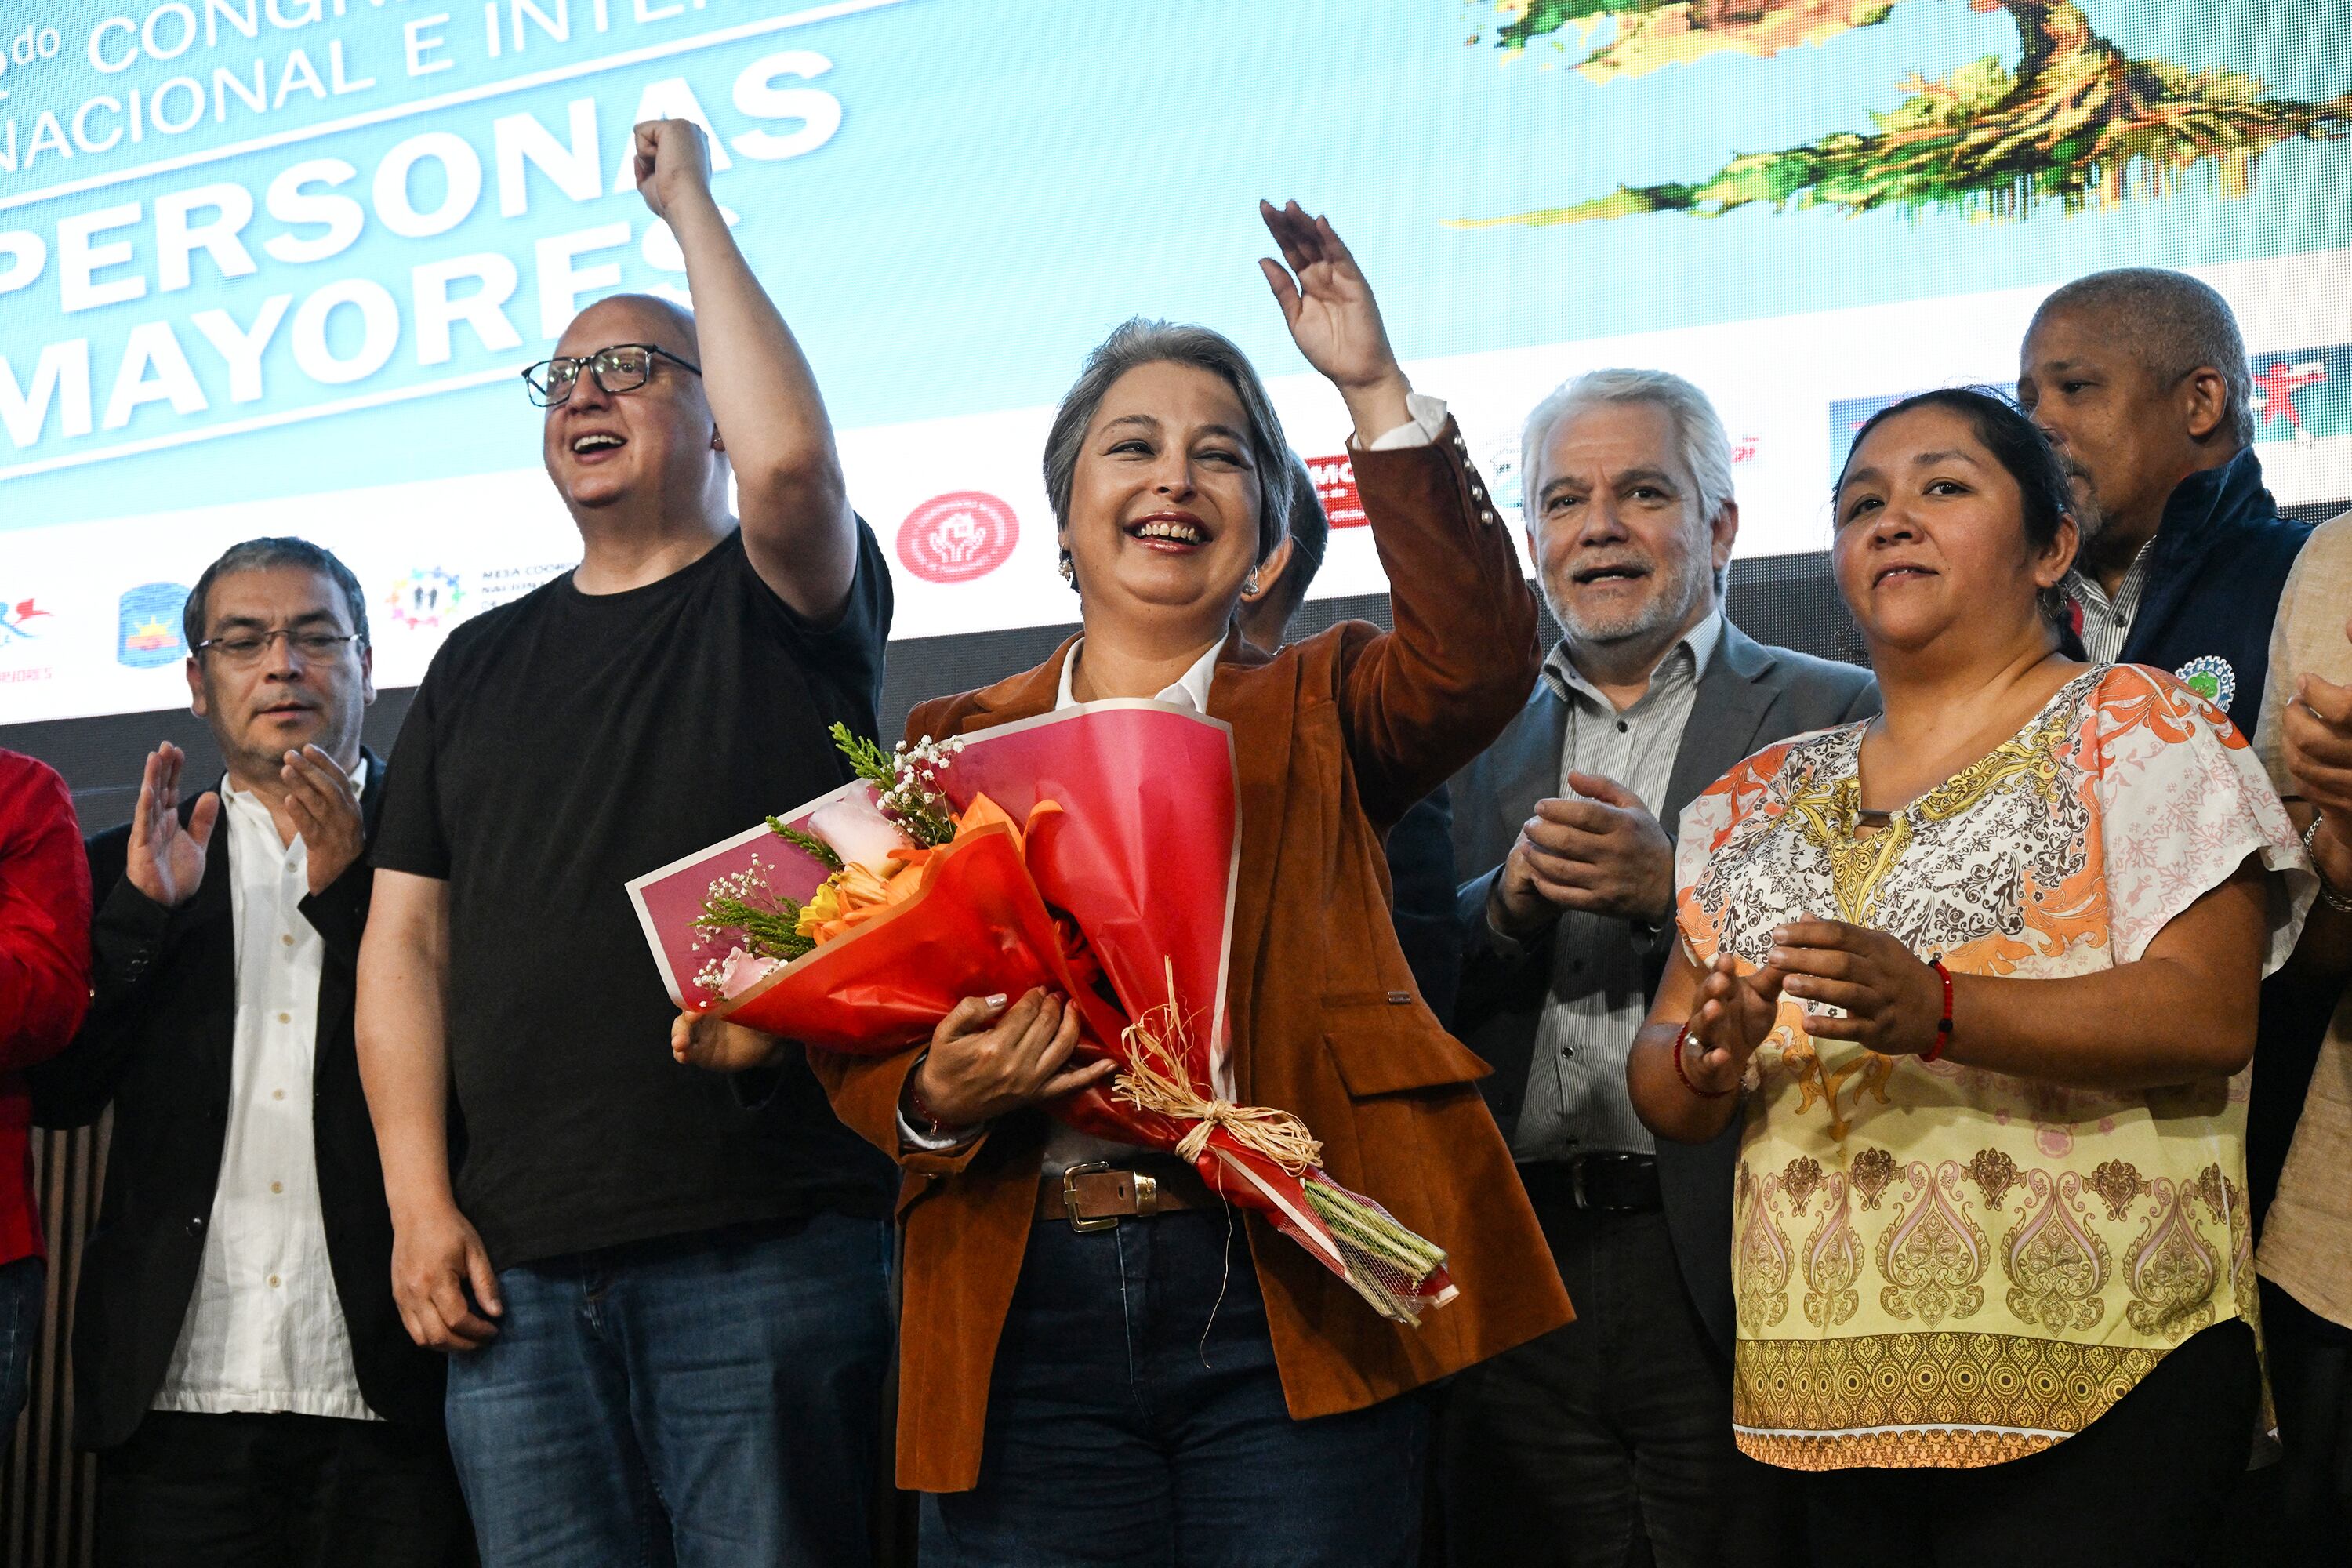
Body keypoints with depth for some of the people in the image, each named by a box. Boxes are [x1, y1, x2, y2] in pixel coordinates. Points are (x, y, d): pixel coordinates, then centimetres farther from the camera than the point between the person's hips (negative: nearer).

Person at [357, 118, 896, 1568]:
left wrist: (690, 201, -5)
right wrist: (421, 1203, 2)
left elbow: (791, 459, -18)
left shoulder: (784, 603, 7)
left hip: (766, 1243, -4)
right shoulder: (482, 663, 20)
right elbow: (408, 936, 15)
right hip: (515, 1261, 4)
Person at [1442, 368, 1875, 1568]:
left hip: (1725, 1281, -3)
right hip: (1518, 1288, 3)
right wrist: (1511, 900, -11)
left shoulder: (1835, 715, 3)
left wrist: (1673, 891, -18)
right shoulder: (1484, 742, 15)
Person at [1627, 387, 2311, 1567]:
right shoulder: (1764, 800, 14)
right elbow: (1665, 1090, 13)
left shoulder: (2132, 729, 0)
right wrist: (1707, 1059, -11)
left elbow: (2210, 1014, -12)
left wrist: (1933, 1012, -26)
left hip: (2091, 1380, -4)